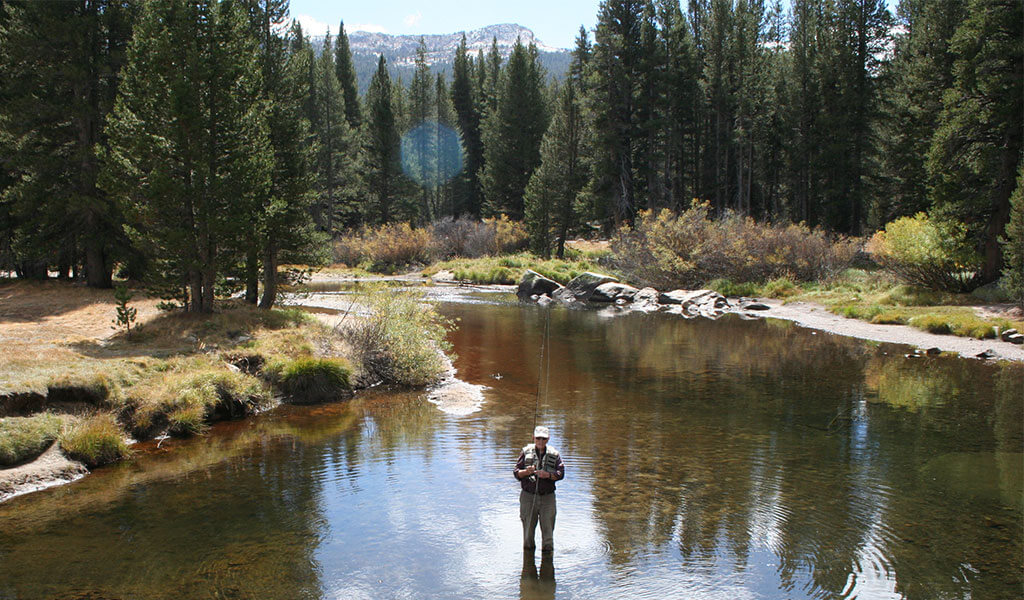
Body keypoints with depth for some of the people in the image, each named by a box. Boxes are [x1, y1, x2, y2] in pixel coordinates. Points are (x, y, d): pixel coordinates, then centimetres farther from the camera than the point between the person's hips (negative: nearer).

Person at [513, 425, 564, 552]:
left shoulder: (554, 454, 3)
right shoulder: (526, 452, 3)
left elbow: (561, 473, -5)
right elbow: (516, 472, 1)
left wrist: (548, 475, -23)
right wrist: (526, 472, -20)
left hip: (547, 497, 0)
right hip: (528, 496, 0)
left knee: (548, 528, 0)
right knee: (528, 528, 8)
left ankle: (547, 552, 13)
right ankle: (528, 550, 25)